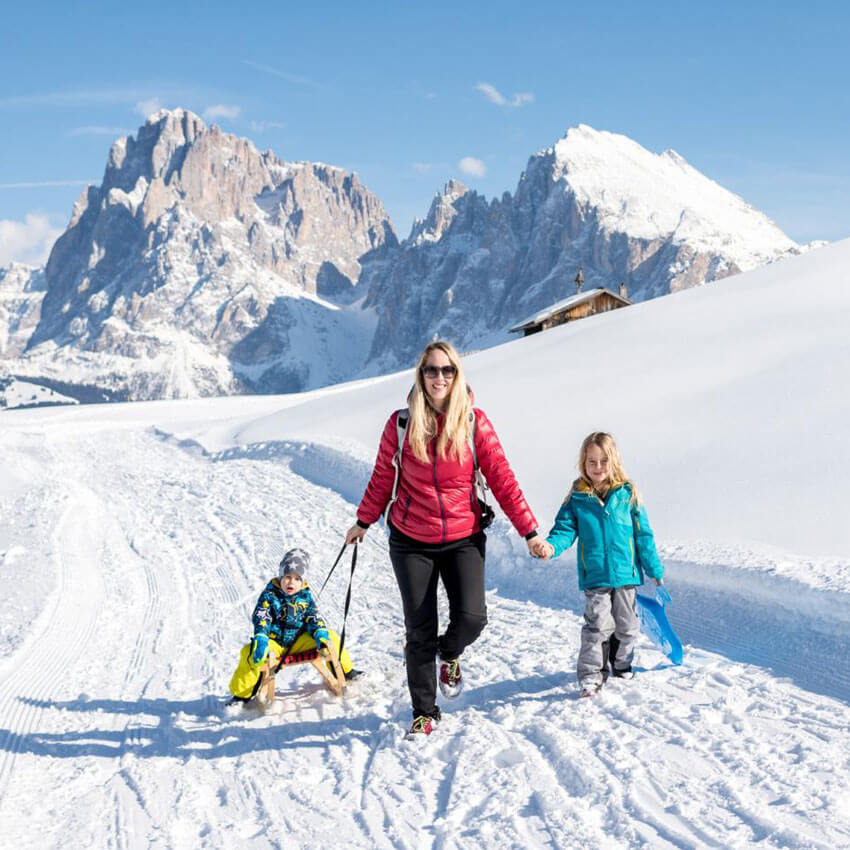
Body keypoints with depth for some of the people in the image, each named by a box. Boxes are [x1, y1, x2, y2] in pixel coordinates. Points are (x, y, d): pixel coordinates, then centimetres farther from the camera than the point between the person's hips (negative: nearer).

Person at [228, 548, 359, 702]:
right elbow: (260, 618, -19)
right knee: (249, 653, -32)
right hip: (274, 643, -3)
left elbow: (313, 618, 4)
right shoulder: (269, 595, -8)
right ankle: (241, 694, -13)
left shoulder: (305, 596, 3)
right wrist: (260, 638, -38)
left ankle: (345, 673, 11)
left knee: (330, 637, -12)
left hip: (299, 642, 3)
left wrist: (320, 633, -18)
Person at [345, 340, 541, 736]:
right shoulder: (400, 423, -4)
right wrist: (363, 521, 15)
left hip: (463, 539, 0)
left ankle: (449, 653, 22)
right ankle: (424, 712, 22)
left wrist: (529, 530, -9)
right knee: (420, 630, 4)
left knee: (471, 617, -15)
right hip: (411, 541, 0)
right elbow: (382, 479, 8)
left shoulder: (475, 422, -5)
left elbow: (501, 479, -5)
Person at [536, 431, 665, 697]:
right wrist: (551, 546, -24)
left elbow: (643, 534, 3)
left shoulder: (628, 494, -2)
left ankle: (622, 663, 36)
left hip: (626, 573, 2)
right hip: (594, 576, -2)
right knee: (598, 625, -7)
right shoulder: (577, 498, -3)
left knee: (627, 625, 14)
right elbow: (565, 529, -2)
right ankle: (591, 674, 2)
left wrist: (654, 569, 6)